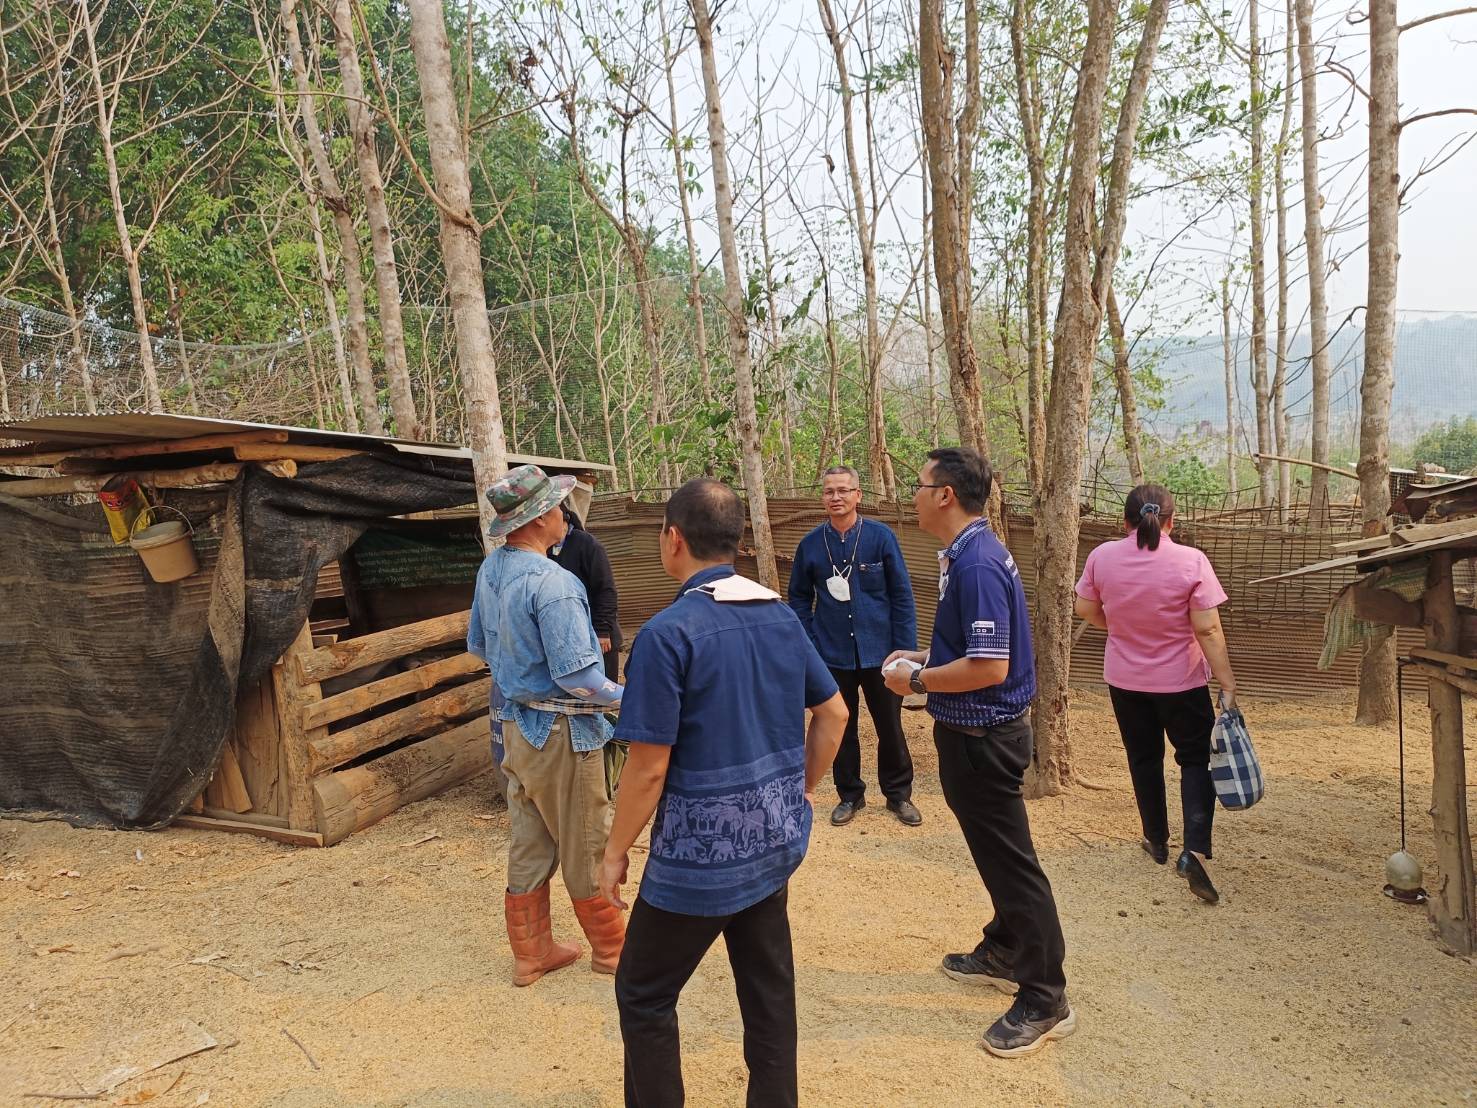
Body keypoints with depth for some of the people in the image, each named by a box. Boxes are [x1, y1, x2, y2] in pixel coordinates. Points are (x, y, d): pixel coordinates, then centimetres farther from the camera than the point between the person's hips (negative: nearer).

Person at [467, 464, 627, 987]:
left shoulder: (490, 568, 2)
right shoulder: (551, 583, -25)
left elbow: (478, 645, 15)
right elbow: (576, 675, -26)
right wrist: (620, 694, -10)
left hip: (516, 723, 8)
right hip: (562, 731, -8)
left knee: (528, 844, 17)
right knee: (585, 845, 8)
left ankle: (530, 952, 29)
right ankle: (609, 946, 25)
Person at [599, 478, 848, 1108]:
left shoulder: (667, 633, -19)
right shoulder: (781, 616, 1)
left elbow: (649, 767, -18)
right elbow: (833, 712, 9)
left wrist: (616, 851, -4)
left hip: (702, 851, -6)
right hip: (777, 839, 7)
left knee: (644, 996, 14)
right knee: (769, 986, 20)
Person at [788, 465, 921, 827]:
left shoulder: (881, 536, -6)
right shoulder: (810, 545, -1)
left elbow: (901, 595, -3)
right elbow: (799, 599, 8)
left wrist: (905, 649, -7)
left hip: (879, 653, -1)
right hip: (832, 657, 2)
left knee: (890, 728, 9)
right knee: (841, 729, 13)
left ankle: (898, 794, 28)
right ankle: (850, 795, 30)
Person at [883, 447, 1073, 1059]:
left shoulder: (976, 562, -25)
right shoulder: (966, 553, 8)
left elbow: (989, 665, -29)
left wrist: (917, 680, -17)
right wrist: (922, 656, 9)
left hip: (982, 734, -11)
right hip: (974, 732, 11)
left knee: (1010, 860, 2)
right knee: (996, 852, 23)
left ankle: (1044, 1000, 16)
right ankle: (1003, 952, 42)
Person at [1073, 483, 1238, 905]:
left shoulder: (1102, 557, -10)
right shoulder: (1191, 561, -17)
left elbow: (1086, 609, 1)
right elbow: (1208, 630, -16)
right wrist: (1227, 682, -10)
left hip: (1125, 680, 3)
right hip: (1180, 681, -2)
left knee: (1143, 759, 18)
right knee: (1196, 759, 10)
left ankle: (1157, 840, 31)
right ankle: (1195, 850, -5)